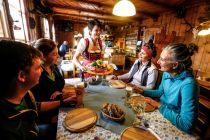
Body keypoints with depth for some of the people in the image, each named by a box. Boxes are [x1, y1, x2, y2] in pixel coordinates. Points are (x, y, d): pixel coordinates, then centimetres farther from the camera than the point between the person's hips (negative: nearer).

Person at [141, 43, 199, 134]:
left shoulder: (188, 85, -30)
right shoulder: (167, 73, -7)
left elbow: (187, 125, -31)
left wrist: (159, 106, -24)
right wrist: (143, 91, -2)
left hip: (175, 127, -6)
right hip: (161, 114, 6)